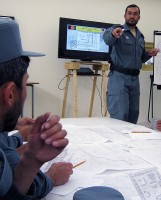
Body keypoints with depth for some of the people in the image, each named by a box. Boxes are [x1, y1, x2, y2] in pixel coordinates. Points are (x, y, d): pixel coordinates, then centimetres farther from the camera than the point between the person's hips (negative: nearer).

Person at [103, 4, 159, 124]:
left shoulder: (140, 36, 16)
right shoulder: (118, 30, -5)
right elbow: (107, 38, -29)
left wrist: (149, 54, 5)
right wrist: (113, 33, -52)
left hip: (135, 78, 7)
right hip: (119, 77, -7)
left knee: (133, 114, 14)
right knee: (120, 116, -10)